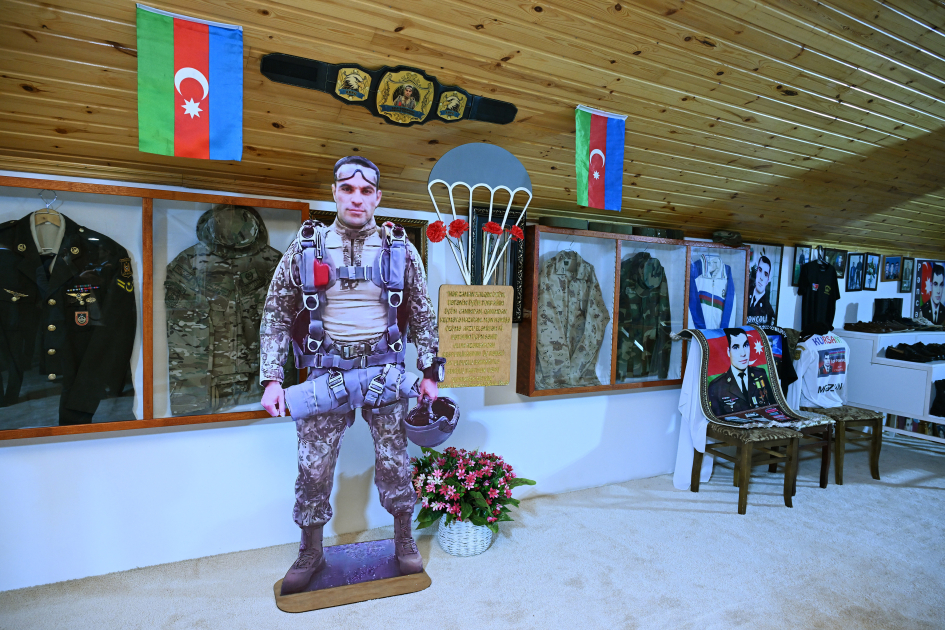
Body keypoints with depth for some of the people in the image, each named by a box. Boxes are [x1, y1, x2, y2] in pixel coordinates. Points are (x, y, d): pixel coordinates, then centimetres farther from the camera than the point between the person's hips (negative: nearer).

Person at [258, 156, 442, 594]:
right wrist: (272, 380, -2)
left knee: (394, 463, 9)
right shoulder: (306, 248, 0)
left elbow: (422, 315, 7)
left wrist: (430, 372, 5)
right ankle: (311, 552, 31)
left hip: (384, 373, 0)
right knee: (313, 468, 8)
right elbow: (276, 316, 3)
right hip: (327, 374, 0)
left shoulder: (400, 249, 1)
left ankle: (404, 541, 32)